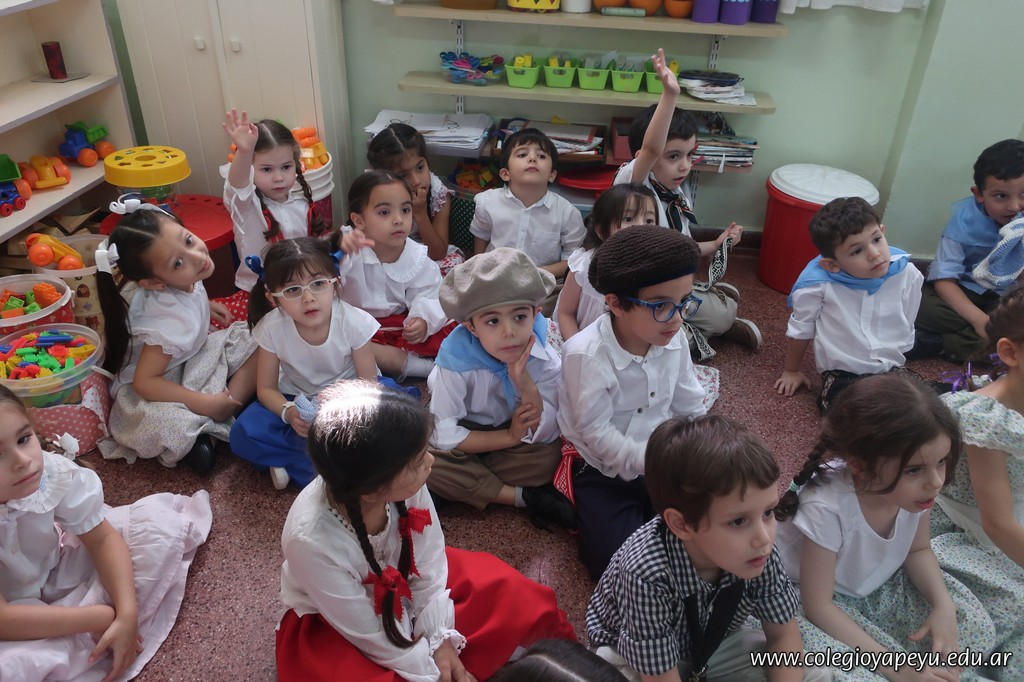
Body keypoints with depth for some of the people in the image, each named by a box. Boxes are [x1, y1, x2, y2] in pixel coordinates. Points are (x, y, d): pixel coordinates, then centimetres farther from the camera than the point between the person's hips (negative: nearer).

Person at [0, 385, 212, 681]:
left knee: (157, 520, -10)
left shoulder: (53, 471, -27)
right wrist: (100, 617, -29)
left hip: (57, 568, 3)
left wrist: (126, 614, -24)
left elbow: (102, 538, -15)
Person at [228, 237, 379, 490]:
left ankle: (291, 462, -18)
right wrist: (288, 413, -31)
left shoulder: (353, 322, -25)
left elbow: (368, 382, -15)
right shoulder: (271, 328, -21)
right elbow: (266, 388, -9)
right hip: (295, 400, 1)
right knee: (243, 435, -21)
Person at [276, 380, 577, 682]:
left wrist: (440, 639, -12)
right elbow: (370, 635, -23)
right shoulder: (311, 539, -37)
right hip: (329, 627, -4)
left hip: (400, 583, 4)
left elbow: (428, 564, -11)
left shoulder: (402, 481, -29)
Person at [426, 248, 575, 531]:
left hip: (515, 434, 1)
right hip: (465, 439, 0)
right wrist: (510, 437, -25)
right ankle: (527, 497, -19)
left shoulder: (545, 359, -22)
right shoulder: (457, 359, -28)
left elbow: (545, 434, -22)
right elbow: (443, 436, -26)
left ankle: (470, 482, -13)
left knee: (550, 456, -29)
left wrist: (524, 381, -37)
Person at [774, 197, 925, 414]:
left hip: (892, 371, 4)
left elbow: (906, 329, 12)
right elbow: (801, 329, 3)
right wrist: (791, 371, 16)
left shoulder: (906, 274, -6)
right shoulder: (818, 283, -16)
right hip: (842, 377, -4)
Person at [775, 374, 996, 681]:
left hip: (881, 586, 6)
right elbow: (818, 606, -26)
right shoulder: (826, 508, -38)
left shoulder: (912, 488, -21)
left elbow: (918, 550, 2)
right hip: (817, 601, -6)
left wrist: (943, 605, -17)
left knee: (977, 631, -4)